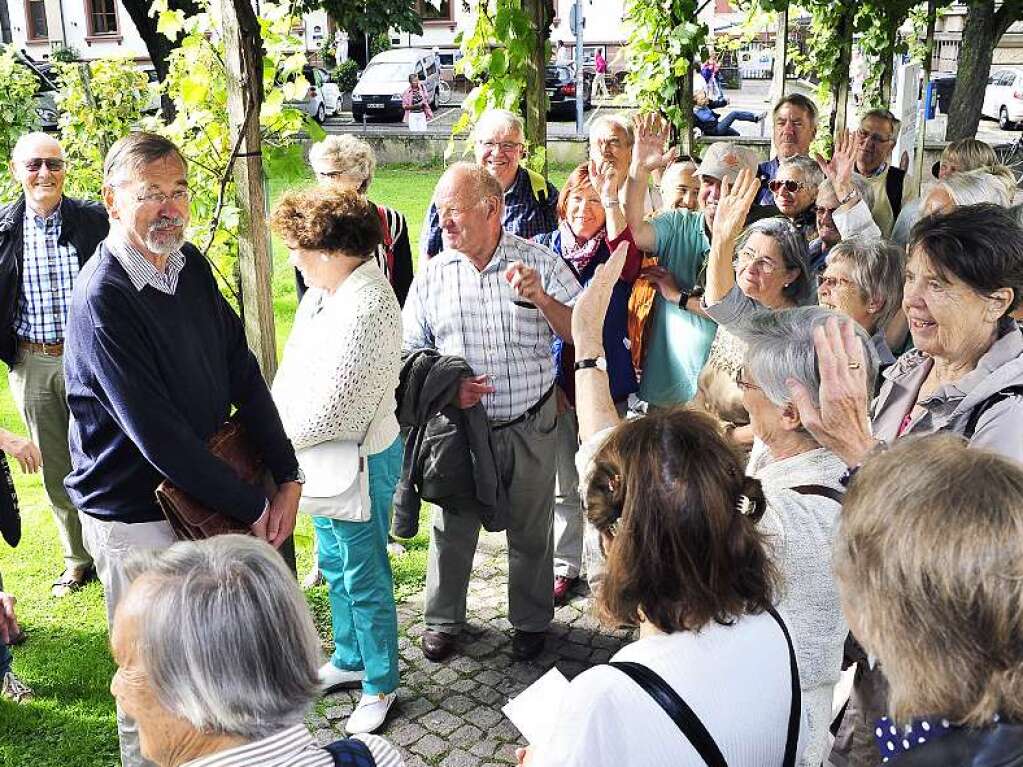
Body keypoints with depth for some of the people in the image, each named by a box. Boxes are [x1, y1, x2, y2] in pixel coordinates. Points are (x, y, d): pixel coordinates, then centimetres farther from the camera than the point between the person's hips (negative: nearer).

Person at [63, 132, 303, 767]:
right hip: (137, 518, -7)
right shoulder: (103, 299, -23)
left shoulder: (191, 264, 0)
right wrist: (252, 507, -17)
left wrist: (288, 477, -6)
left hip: (204, 495, 7)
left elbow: (244, 373, 1)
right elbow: (158, 435, -25)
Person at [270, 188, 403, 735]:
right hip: (326, 458, 10)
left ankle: (380, 685, 28)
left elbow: (326, 412, -26)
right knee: (335, 566, 25)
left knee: (364, 578, 8)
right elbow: (294, 366, 9)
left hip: (358, 461, -10)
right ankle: (350, 659, 46)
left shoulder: (366, 309, -28)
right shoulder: (326, 290, 1)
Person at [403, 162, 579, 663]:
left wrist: (541, 298, -24)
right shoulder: (433, 275, 0)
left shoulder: (541, 263, -6)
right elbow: (409, 351, 4)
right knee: (452, 528, 14)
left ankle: (530, 620, 35)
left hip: (529, 427, -1)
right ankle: (442, 619, 35)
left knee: (530, 531, 13)